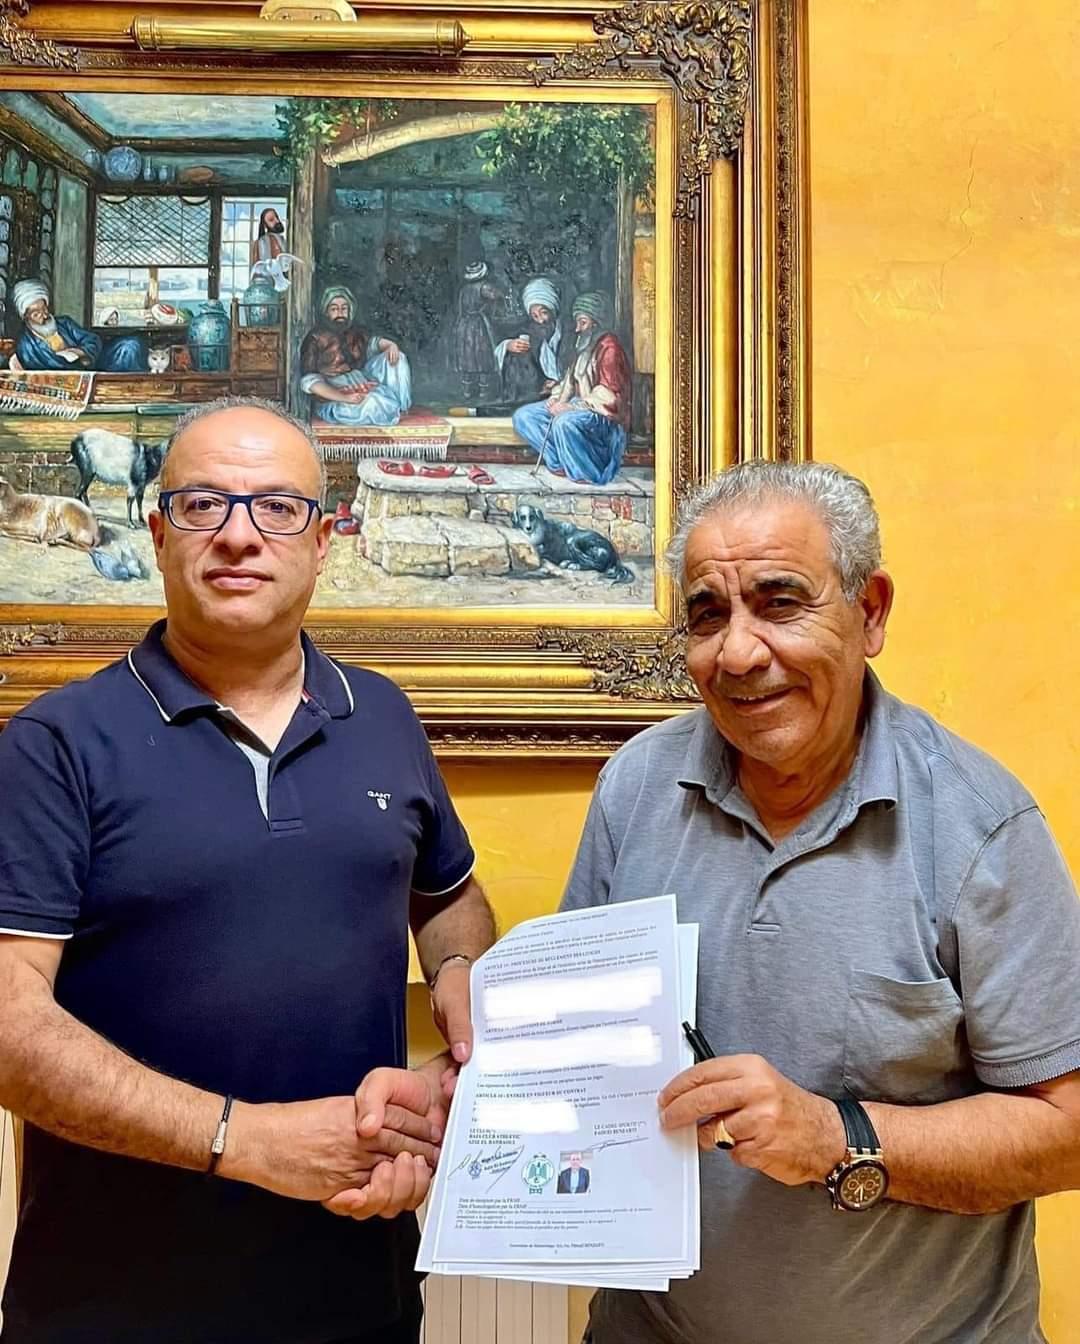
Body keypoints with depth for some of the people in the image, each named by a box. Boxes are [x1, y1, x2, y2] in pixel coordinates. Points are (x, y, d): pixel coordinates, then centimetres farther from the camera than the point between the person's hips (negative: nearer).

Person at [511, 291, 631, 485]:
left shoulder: (608, 347, -14)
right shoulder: (584, 345, 15)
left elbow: (608, 396, -22)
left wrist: (571, 407, -24)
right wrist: (557, 399, -2)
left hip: (603, 415, -10)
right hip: (578, 407, 10)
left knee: (564, 422, -41)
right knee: (522, 416, -1)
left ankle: (590, 473, -20)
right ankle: (561, 462, -10)